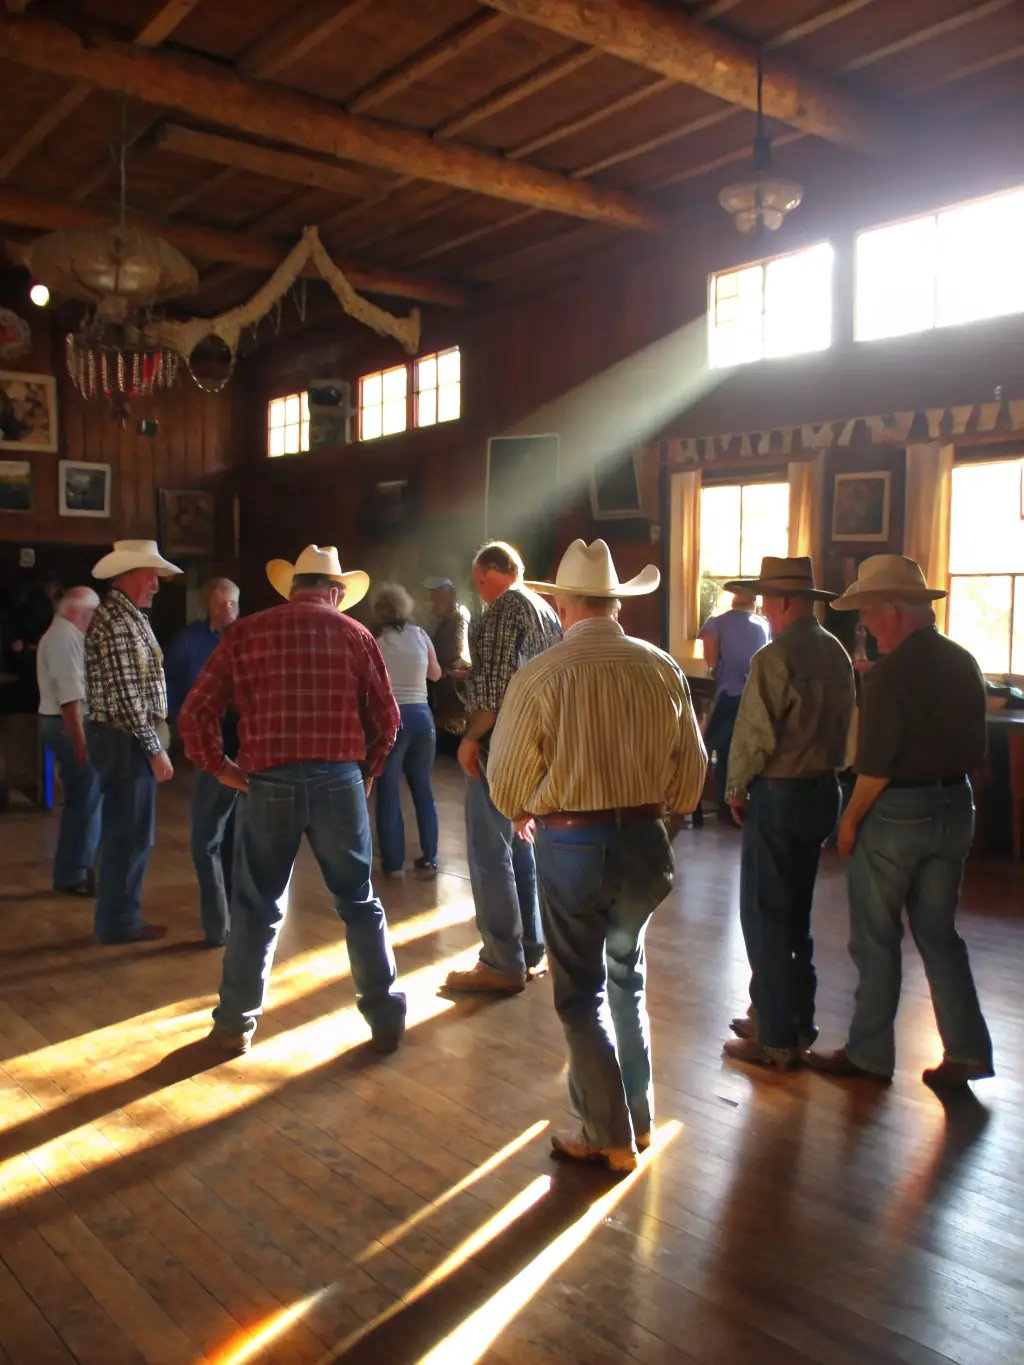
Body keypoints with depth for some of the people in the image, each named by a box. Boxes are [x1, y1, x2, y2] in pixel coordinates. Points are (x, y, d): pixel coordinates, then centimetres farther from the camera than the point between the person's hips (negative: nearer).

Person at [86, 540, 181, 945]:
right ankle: (119, 922, 10)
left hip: (129, 738, 10)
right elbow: (125, 696, -21)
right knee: (129, 833, -1)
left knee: (129, 832, 16)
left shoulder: (125, 616, 15)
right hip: (125, 740, -10)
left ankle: (120, 916, 25)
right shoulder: (116, 621, -17)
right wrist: (155, 749, -18)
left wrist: (153, 744, 16)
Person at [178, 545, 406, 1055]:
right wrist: (365, 772, 19)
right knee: (359, 902, 13)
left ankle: (235, 1023, 23)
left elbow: (195, 715, 0)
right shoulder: (354, 634, 4)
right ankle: (386, 1016, 18)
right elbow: (387, 719, 6)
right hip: (339, 781, 0)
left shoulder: (244, 633, 5)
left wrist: (220, 767, 9)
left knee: (256, 907, 13)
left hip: (268, 783, 0)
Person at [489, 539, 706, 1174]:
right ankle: (639, 1116, 34)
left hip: (571, 844, -4)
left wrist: (525, 813, 17)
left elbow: (508, 778, -5)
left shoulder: (540, 675, -13)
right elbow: (692, 765, 4)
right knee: (628, 976, 24)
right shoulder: (663, 668, -4)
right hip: (645, 841, 4)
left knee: (582, 993, 12)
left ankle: (611, 1136, 20)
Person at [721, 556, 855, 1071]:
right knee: (794, 913, 19)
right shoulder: (836, 653, 6)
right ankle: (795, 1020, 30)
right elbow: (844, 724, 11)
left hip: (779, 795, -8)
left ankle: (776, 1039, 9)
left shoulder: (774, 658, -19)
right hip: (823, 791, 9)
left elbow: (754, 734, -18)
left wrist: (736, 790, -3)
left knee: (766, 917, 2)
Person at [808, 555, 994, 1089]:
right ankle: (967, 1051, 18)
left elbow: (876, 764, -20)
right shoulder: (964, 663, 5)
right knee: (938, 933, 17)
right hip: (954, 810, 7)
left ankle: (868, 1054, 18)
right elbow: (975, 751, 11)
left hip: (897, 813, -7)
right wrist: (950, 791, 19)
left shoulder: (892, 671, -19)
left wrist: (850, 819, -8)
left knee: (875, 938, 7)